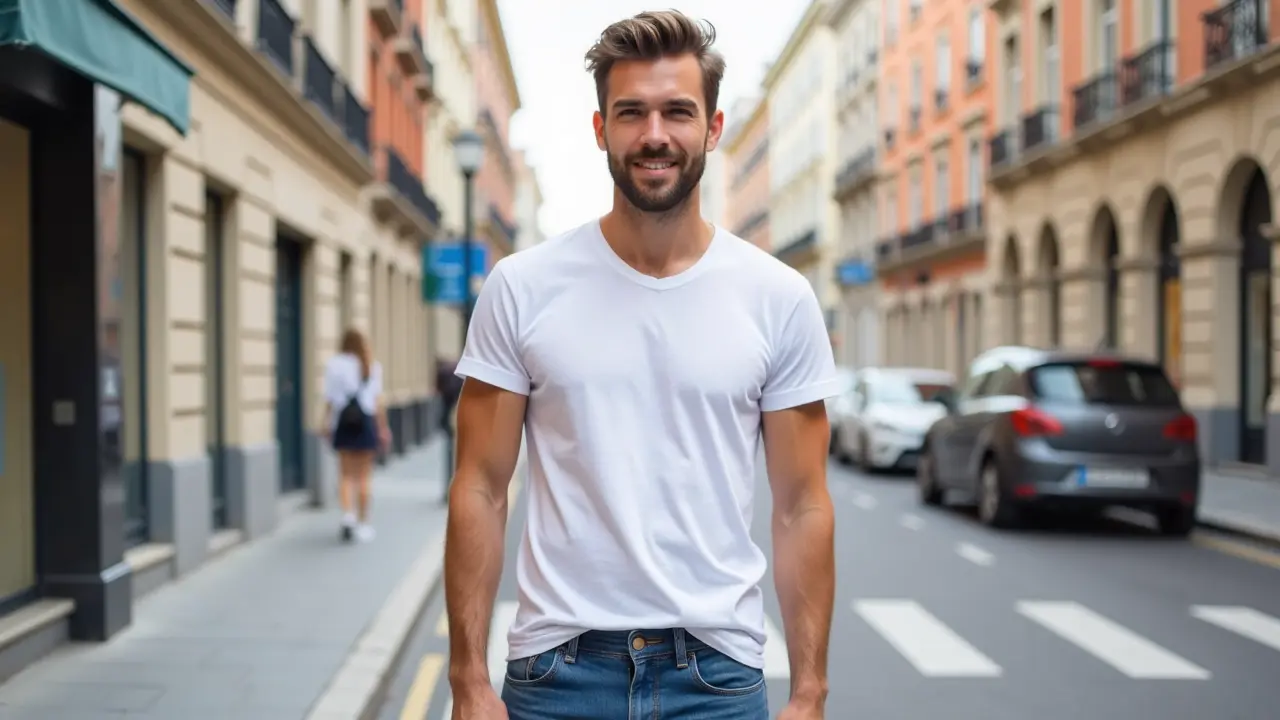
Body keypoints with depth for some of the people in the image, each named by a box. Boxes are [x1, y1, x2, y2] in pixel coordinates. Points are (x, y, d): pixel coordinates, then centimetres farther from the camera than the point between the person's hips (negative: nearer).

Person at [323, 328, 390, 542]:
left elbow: (330, 398, -4)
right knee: (363, 476, 6)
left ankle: (347, 514, -12)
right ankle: (363, 524, 10)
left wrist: (327, 424, 2)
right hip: (366, 421, 0)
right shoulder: (373, 366, 2)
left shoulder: (334, 365, -1)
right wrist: (383, 427, 6)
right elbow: (378, 400, 1)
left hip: (343, 422, 0)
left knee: (346, 474, 8)